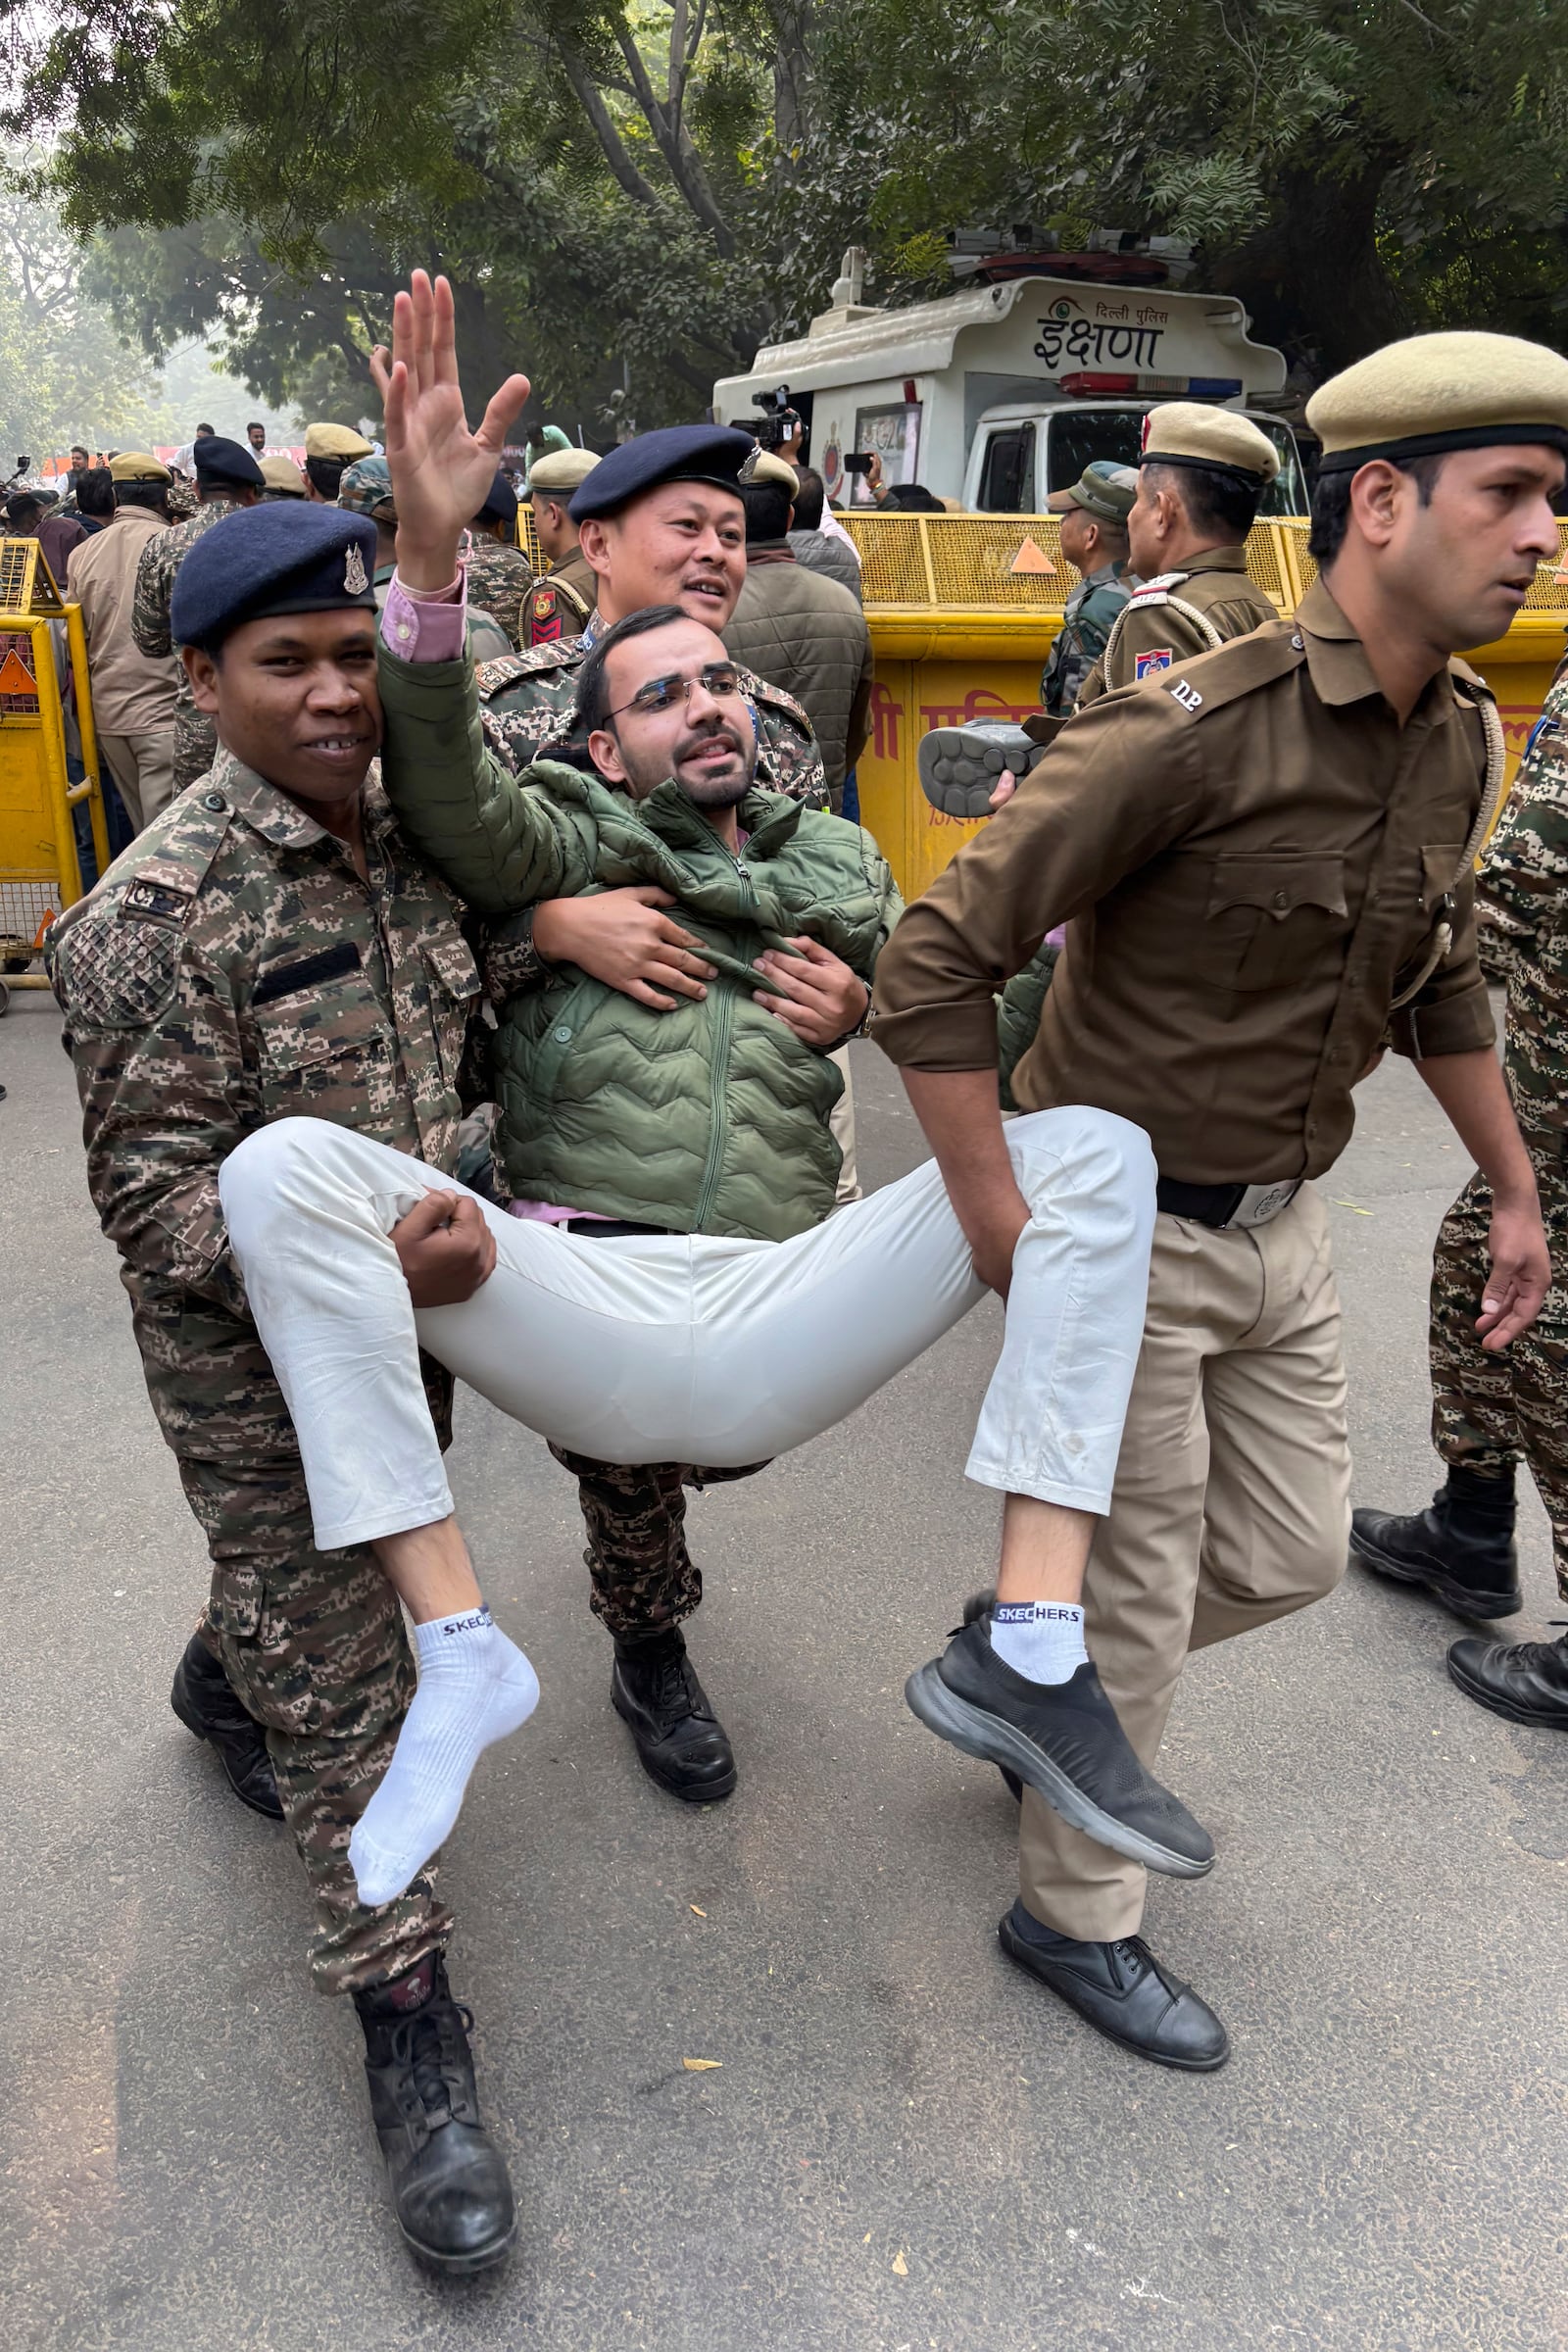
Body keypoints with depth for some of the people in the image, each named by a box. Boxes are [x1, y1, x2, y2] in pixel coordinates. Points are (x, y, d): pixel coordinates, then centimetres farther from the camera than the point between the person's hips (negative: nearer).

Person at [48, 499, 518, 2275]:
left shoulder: (405, 835, 1)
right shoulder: (160, 913, -22)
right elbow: (154, 1192, -22)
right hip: (253, 1360, -7)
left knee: (355, 1575, 28)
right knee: (339, 1684, 2)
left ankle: (218, 1689, 60)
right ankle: (405, 2014, 18)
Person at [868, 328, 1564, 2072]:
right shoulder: (1194, 733, -24)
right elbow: (933, 962, -24)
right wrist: (1002, 1238, -24)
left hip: (1277, 1224, 8)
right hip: (1121, 1224, -8)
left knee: (1294, 1552, 16)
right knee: (1141, 1595, 6)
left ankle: (1016, 1644, 41)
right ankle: (1075, 1915, 32)